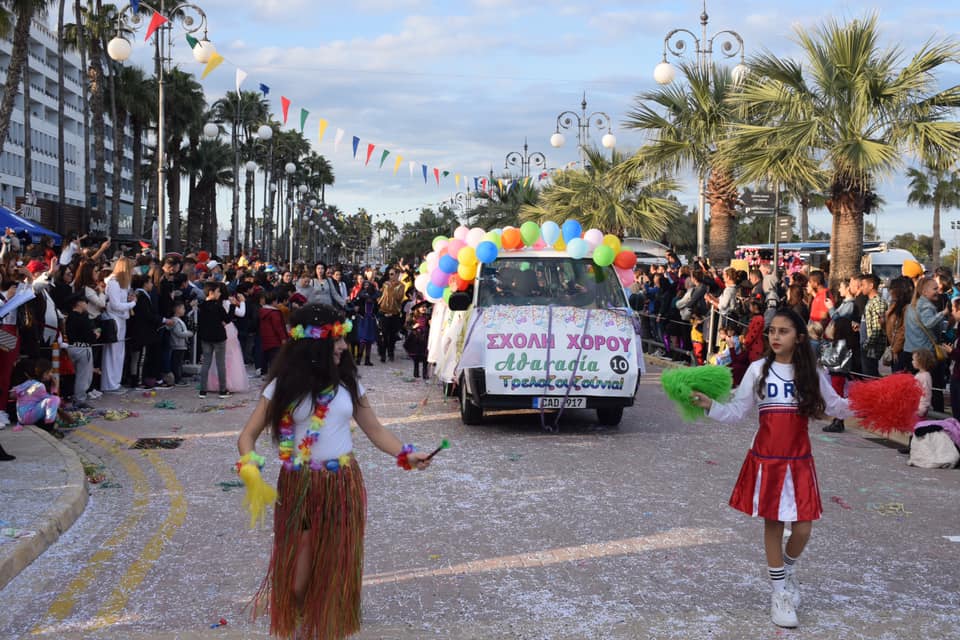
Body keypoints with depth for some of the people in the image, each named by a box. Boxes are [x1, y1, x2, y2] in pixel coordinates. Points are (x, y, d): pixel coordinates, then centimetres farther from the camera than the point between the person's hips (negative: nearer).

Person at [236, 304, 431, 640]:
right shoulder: (284, 385, -6)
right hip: (300, 486, -2)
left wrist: (406, 454, -9)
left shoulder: (348, 382, 2)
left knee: (336, 567, 10)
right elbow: (248, 435, -3)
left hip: (343, 485, 2)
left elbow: (375, 430, 7)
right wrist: (248, 463, -24)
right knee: (298, 579, 4)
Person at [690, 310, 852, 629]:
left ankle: (788, 570, 33)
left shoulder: (811, 373, 1)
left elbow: (834, 406, 6)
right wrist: (709, 406, -17)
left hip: (799, 461, 1)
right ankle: (780, 592, 22)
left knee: (802, 528, -1)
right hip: (765, 459, -1)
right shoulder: (758, 369, -3)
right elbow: (737, 411, -2)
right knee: (773, 523, 7)